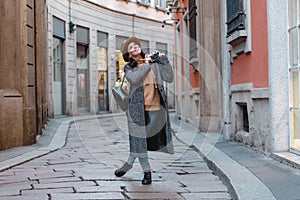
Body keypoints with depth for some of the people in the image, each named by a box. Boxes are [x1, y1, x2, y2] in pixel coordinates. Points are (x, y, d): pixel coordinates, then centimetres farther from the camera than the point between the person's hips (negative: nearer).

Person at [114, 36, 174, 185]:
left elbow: (169, 78, 4)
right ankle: (147, 171, 17)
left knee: (140, 139, 3)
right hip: (137, 108, -1)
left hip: (156, 107, 1)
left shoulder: (154, 63, 10)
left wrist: (164, 60, -1)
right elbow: (134, 79, -15)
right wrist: (146, 65, -6)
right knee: (139, 139, 1)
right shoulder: (128, 67, 6)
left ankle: (129, 164, 23)